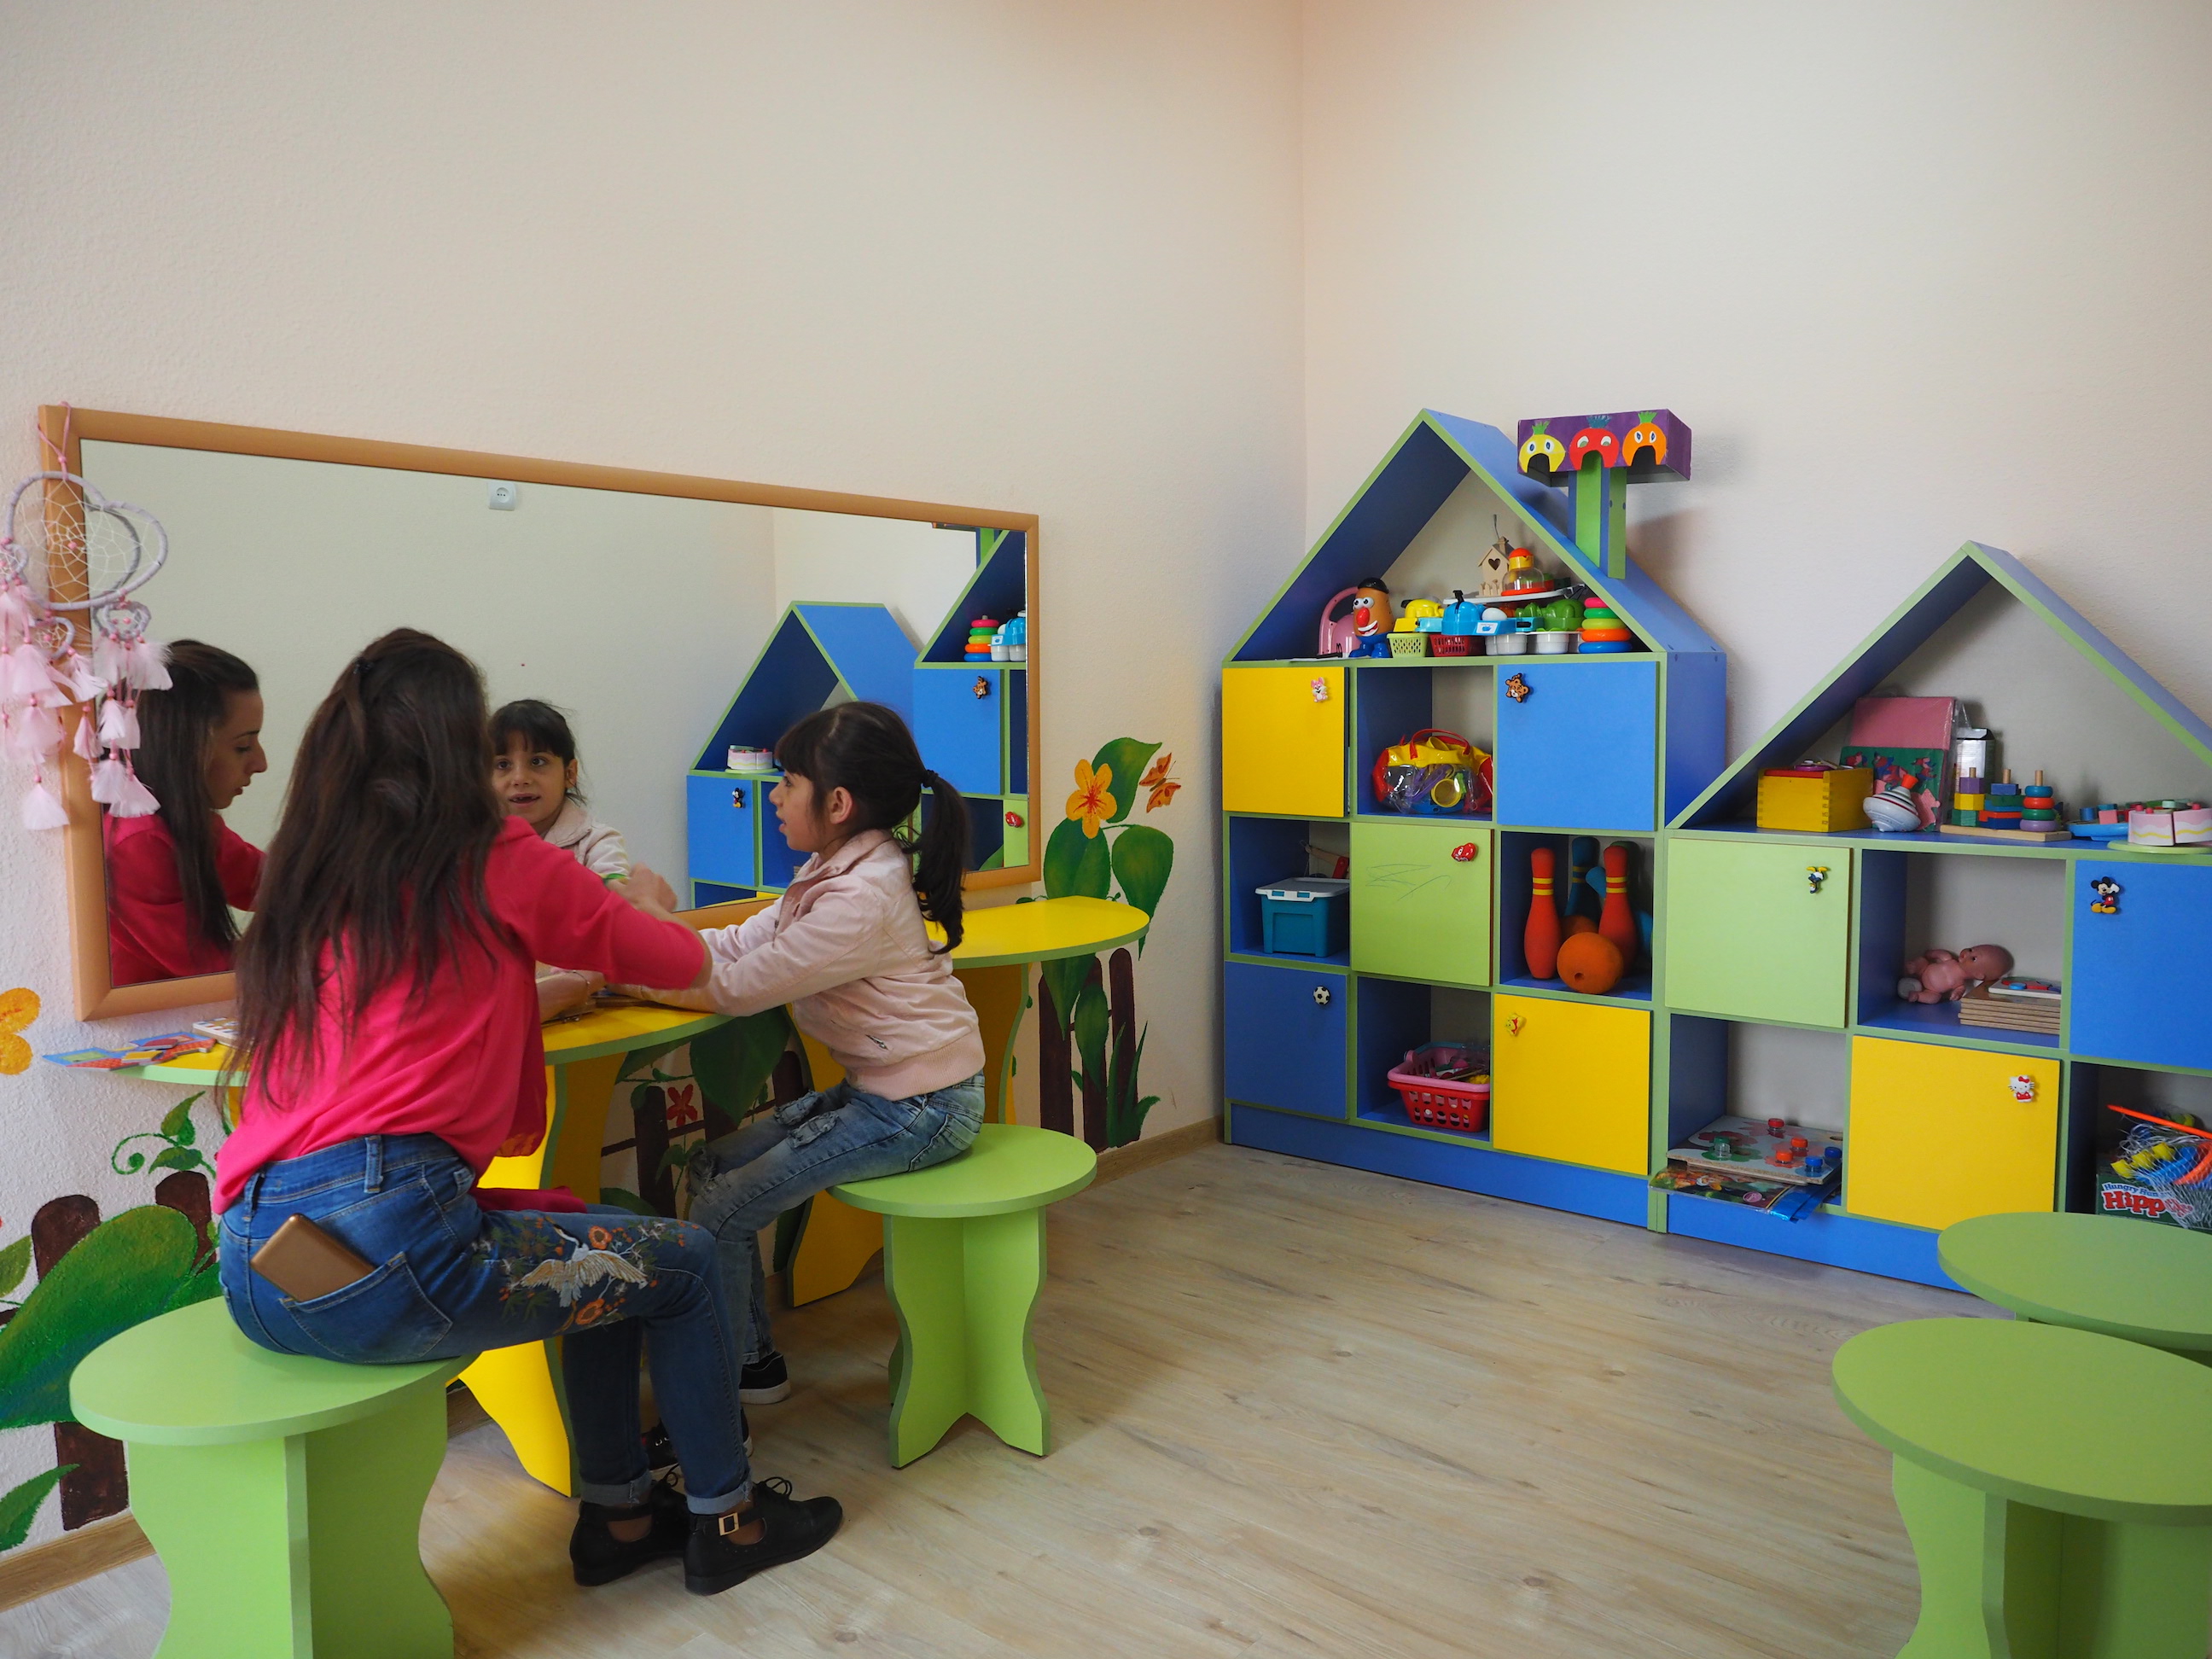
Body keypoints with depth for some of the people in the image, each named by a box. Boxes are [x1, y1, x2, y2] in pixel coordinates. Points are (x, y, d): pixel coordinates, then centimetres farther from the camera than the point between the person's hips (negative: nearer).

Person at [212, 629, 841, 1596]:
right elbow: (685, 962, 10)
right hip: (381, 1244, -7)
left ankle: (615, 1513, 33)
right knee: (684, 1262, 13)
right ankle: (725, 1518, 28)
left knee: (597, 1244, 26)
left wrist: (545, 976, 32)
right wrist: (640, 913, 31)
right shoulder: (496, 862, -2)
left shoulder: (303, 881, 15)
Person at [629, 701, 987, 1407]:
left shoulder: (859, 899, -24)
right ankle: (750, 1355, 20)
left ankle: (741, 1363, 17)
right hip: (877, 1089, 10)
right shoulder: (834, 871, 7)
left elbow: (736, 989, -20)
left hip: (917, 1109, -10)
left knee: (723, 1211, -7)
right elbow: (743, 943, 5)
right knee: (713, 1164, 9)